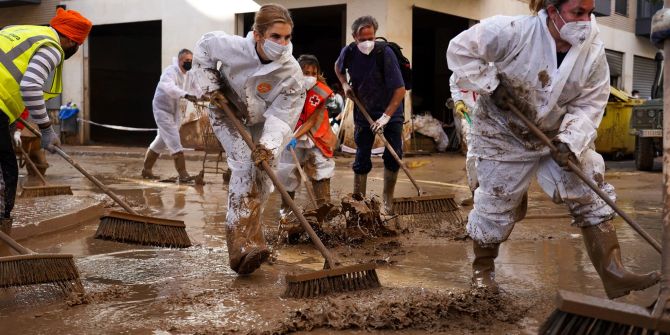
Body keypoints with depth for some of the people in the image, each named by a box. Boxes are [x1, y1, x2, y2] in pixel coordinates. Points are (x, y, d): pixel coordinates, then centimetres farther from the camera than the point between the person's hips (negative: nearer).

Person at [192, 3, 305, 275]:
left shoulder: (292, 73, -28)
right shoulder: (233, 46, -31)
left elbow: (282, 114, -28)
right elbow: (203, 48, -9)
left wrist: (269, 144, -44)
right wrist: (210, 86, -15)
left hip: (259, 122, 3)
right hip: (227, 115, -3)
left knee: (262, 176, 1)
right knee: (245, 166, -23)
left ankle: (250, 237, 22)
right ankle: (240, 245, -27)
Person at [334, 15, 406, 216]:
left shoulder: (385, 53, -23)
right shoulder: (348, 52, -12)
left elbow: (400, 89, -25)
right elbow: (338, 67, 15)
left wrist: (386, 117, -29)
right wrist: (345, 85, -2)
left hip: (390, 111, -2)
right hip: (364, 112, 2)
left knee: (394, 156, -6)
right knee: (362, 159, 3)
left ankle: (387, 198, 14)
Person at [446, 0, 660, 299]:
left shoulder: (594, 51, -14)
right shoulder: (513, 31, -26)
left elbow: (589, 104, -10)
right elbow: (461, 50, -19)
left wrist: (571, 141, -25)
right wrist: (492, 86, -24)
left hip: (560, 135, 4)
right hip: (505, 134, -4)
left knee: (592, 197, -2)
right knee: (496, 204, 7)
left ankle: (613, 274, 5)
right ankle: (483, 269, 31)